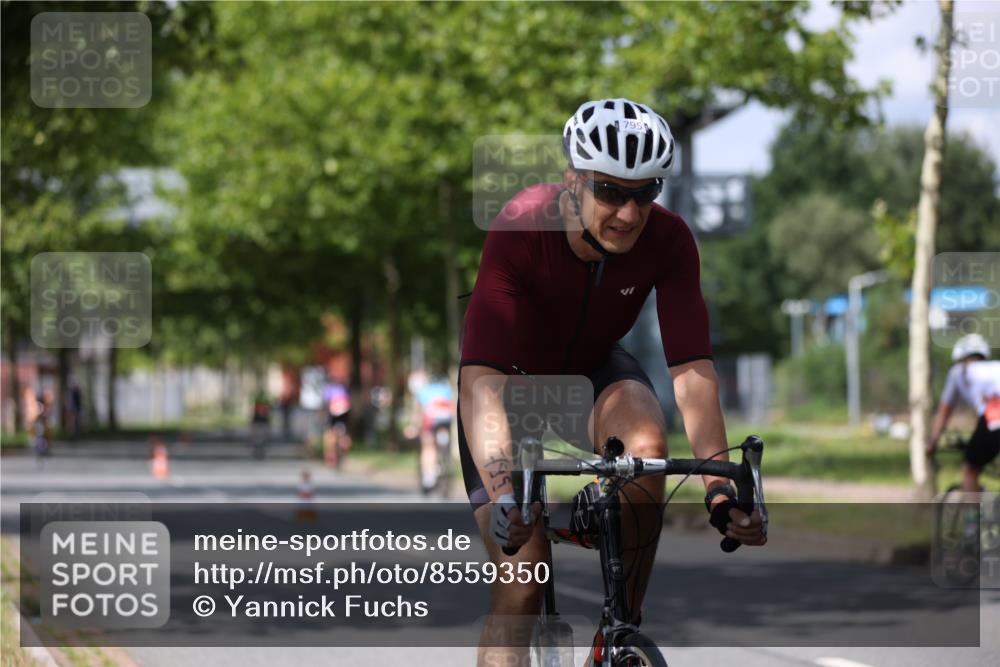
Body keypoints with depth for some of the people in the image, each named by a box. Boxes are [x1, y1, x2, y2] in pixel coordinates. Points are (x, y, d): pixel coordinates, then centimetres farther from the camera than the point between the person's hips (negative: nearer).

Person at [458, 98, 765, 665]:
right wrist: (504, 495, -55)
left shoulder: (667, 241, -25)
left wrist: (720, 486, -40)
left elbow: (692, 369, -28)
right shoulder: (519, 232, -34)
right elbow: (481, 378, -41)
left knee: (645, 444, -32)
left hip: (594, 369, 2)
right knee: (524, 574, -15)